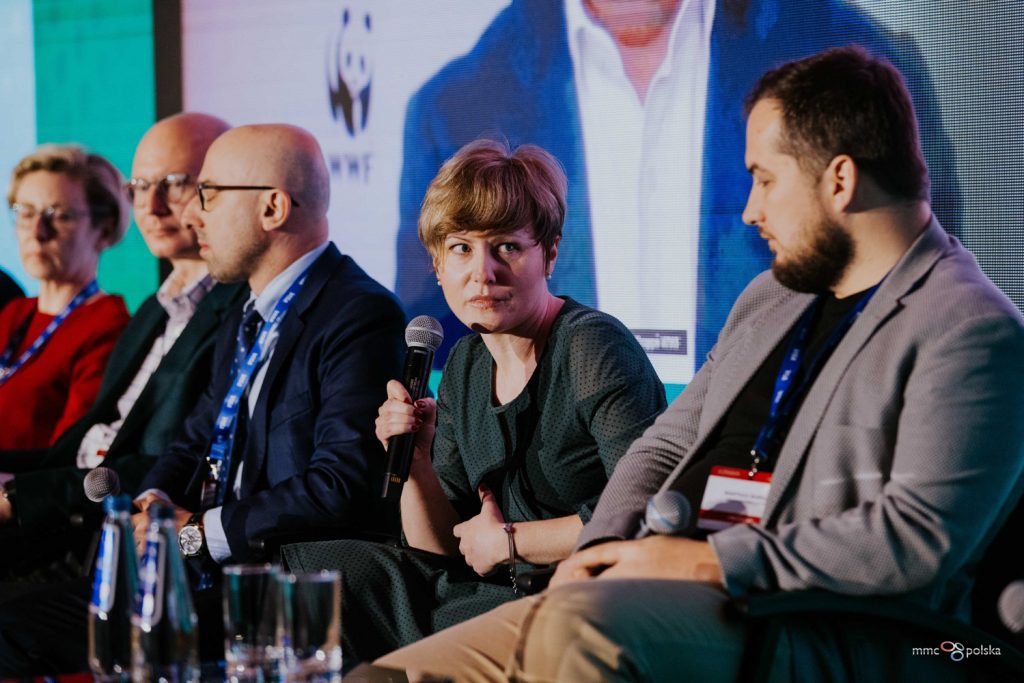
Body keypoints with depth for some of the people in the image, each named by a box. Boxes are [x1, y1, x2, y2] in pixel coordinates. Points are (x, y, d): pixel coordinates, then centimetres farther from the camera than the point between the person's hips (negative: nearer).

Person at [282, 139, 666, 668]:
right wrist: (417, 463, -8)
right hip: (488, 594, 8)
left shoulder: (595, 351, -13)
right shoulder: (466, 366, 10)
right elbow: (443, 547, 11)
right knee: (311, 562, 3)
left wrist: (510, 539, -12)